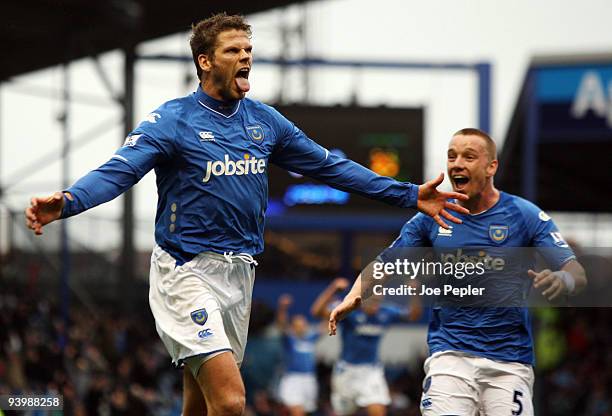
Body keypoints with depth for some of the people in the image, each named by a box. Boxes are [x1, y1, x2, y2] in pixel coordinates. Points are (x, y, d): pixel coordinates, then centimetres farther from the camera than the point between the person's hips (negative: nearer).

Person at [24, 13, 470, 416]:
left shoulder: (264, 121, 10)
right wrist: (65, 202, -42)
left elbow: (329, 165, 16)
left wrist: (409, 195, 13)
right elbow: (118, 171, -21)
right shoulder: (172, 120, -9)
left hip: (239, 273, 6)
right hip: (187, 271, -6)